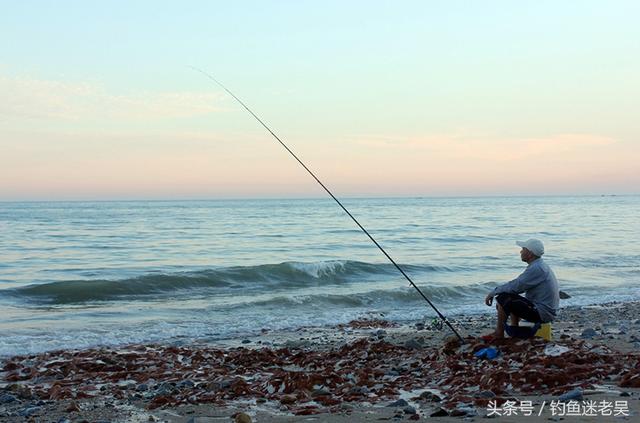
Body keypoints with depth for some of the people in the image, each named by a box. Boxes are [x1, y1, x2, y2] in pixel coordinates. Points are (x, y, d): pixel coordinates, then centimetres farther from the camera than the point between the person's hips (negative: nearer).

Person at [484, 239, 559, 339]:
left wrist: (493, 292, -8)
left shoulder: (536, 268, -20)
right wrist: (497, 292, 11)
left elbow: (515, 286, -21)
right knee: (512, 299, 24)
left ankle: (499, 333, 1)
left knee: (503, 298, -11)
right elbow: (519, 286, 18)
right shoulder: (540, 265, 13)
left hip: (541, 313, -10)